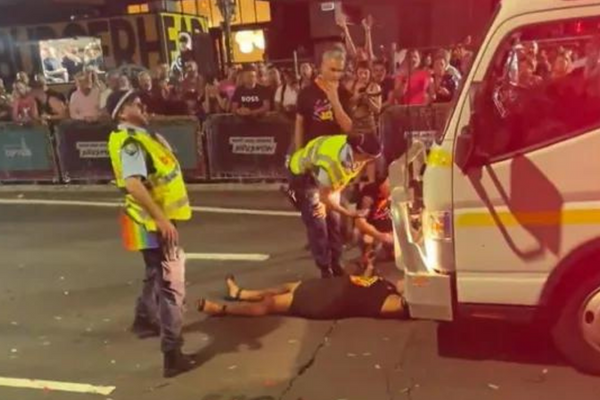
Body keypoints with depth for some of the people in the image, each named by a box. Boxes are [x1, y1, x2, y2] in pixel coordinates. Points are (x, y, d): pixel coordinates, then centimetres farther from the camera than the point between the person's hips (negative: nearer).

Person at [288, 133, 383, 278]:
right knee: (317, 225, -10)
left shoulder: (356, 151, -21)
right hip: (303, 174, -7)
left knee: (333, 221, 7)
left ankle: (336, 264, 20)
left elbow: (343, 179, 0)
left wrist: (334, 196, -1)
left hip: (325, 174, 7)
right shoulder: (332, 162, -44)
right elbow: (324, 196, -30)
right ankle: (325, 270, 3)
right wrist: (348, 213, -25)